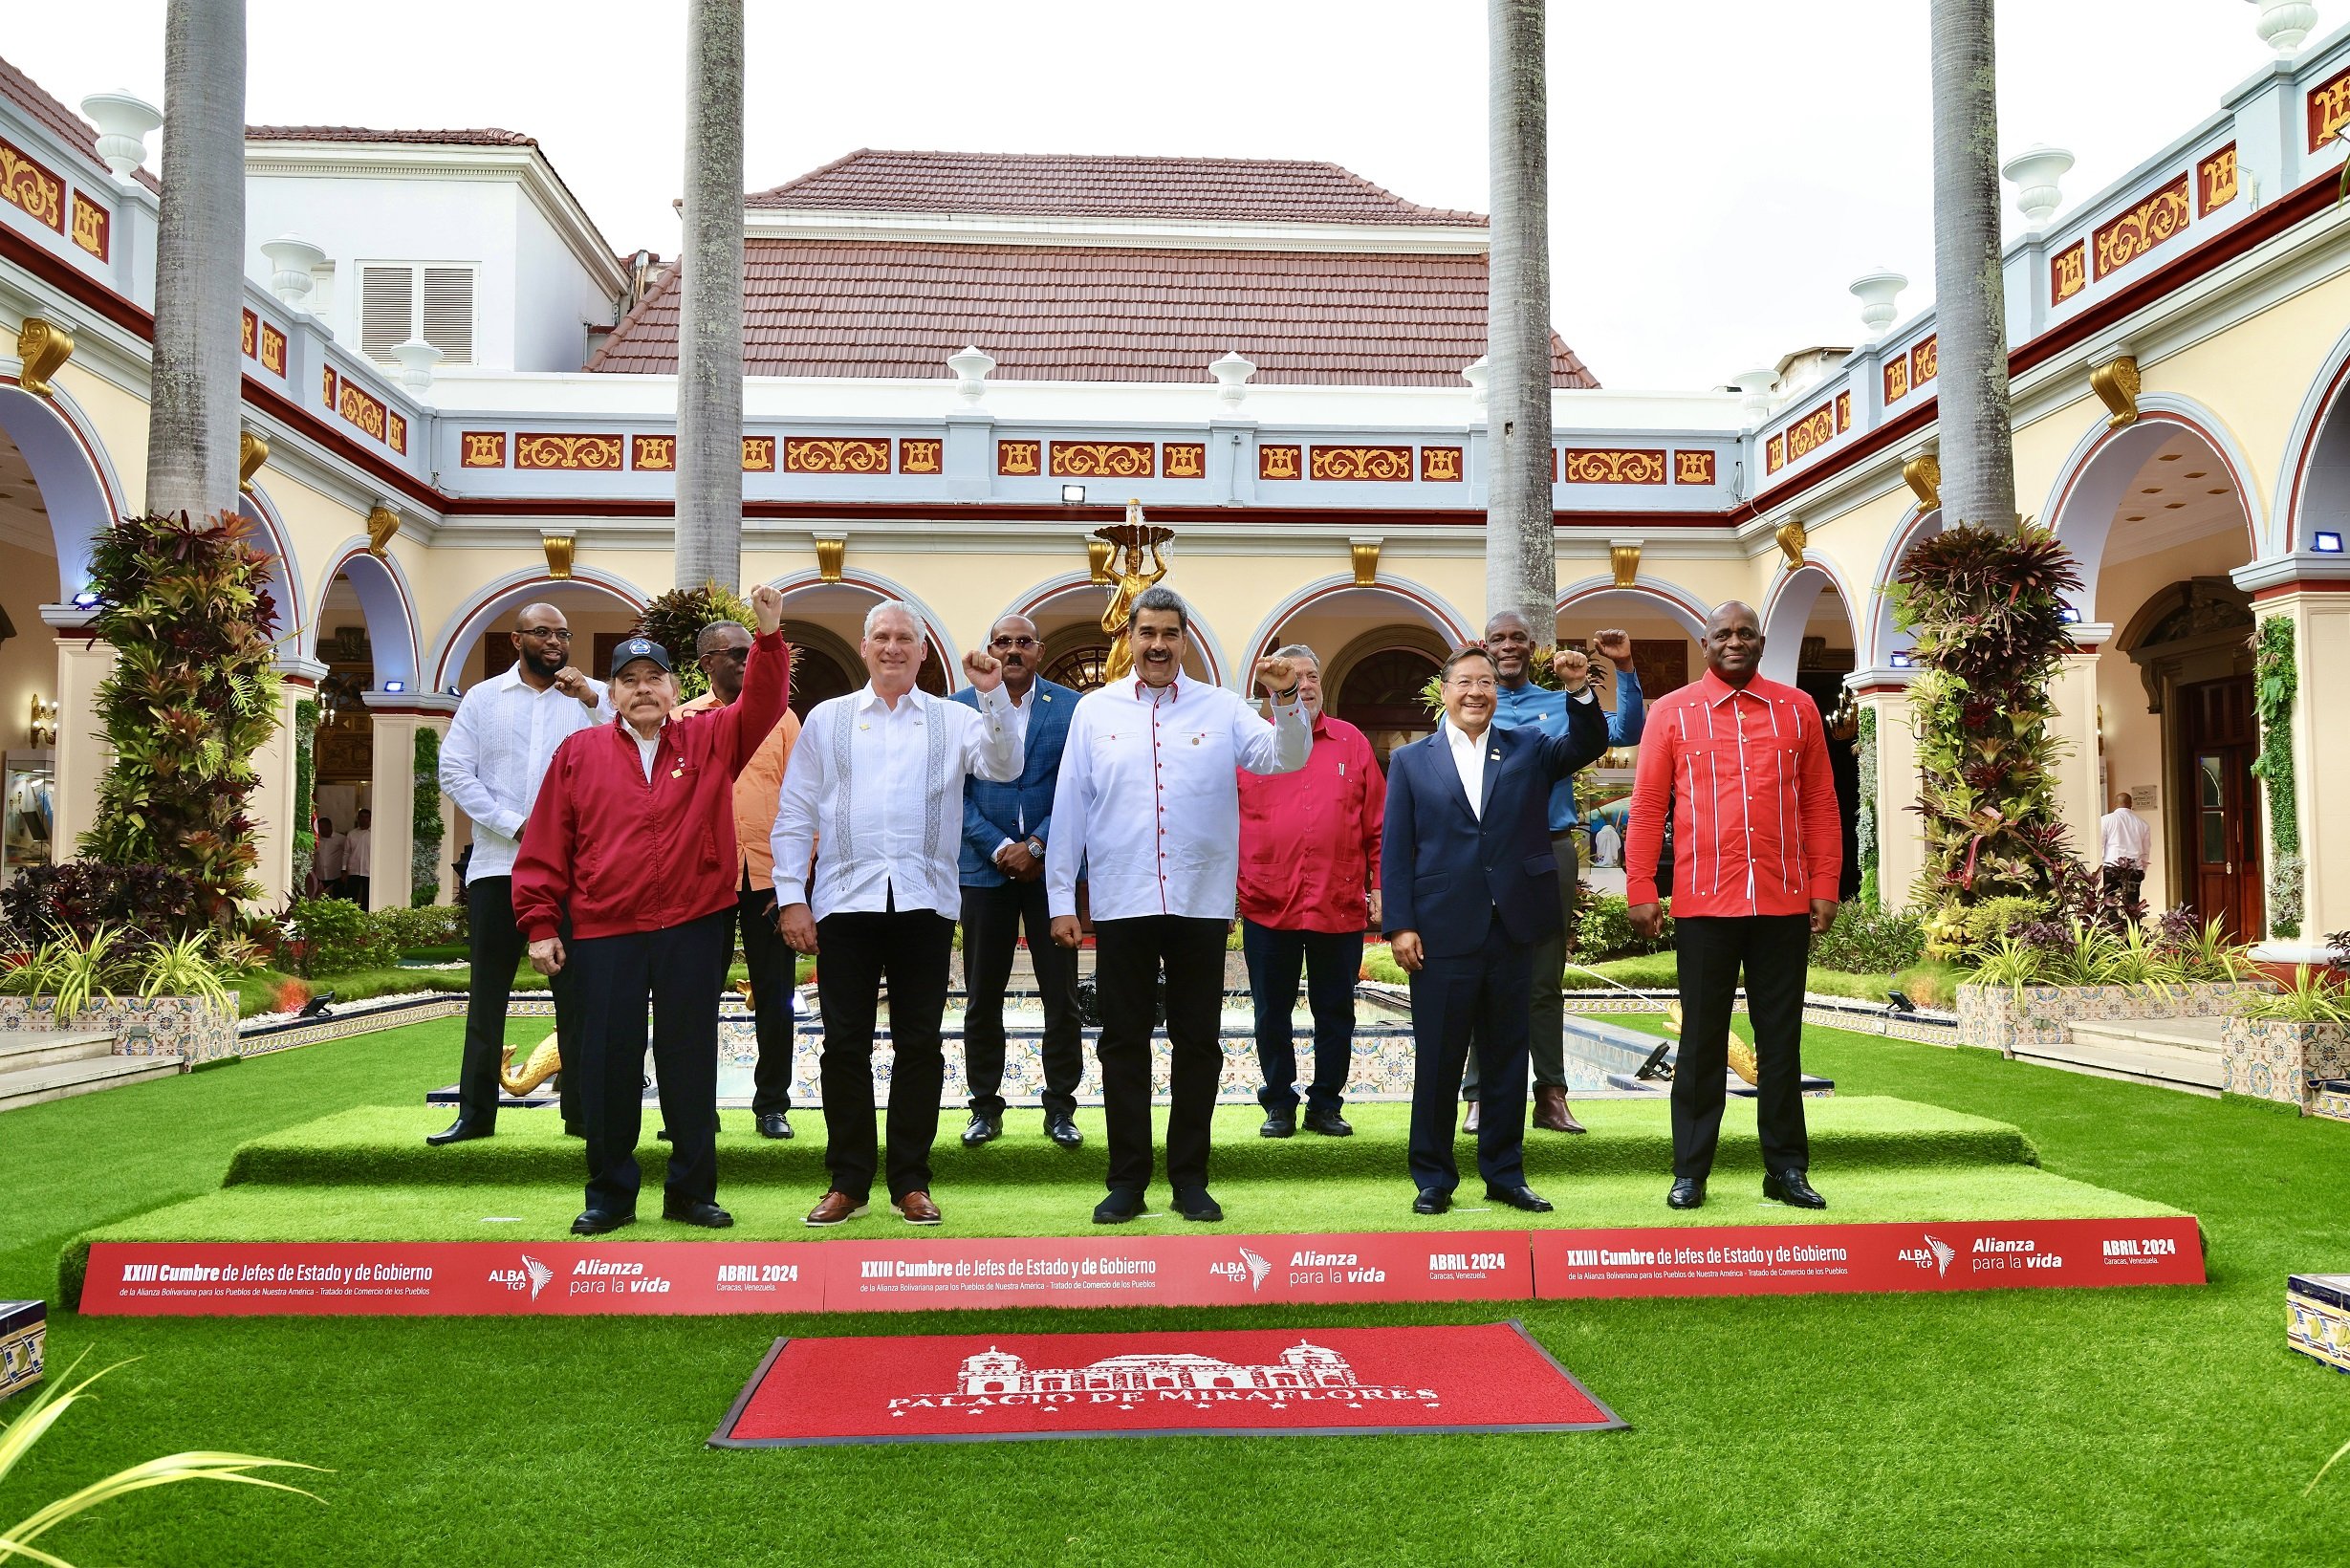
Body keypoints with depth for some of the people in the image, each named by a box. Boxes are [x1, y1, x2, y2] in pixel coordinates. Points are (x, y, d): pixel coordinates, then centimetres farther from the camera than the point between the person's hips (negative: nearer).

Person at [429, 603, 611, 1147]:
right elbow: (454, 772, 2)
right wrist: (514, 826, -7)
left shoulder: (593, 697, 6)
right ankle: (476, 1110, 14)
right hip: (497, 865, 1)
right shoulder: (483, 698, 9)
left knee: (575, 990, 2)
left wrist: (591, 701, -17)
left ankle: (581, 1110, 8)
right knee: (487, 991, 6)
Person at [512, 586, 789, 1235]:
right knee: (607, 1064, 5)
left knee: (691, 1061, 6)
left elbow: (762, 704, -7)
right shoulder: (578, 752, 7)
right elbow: (546, 846, 5)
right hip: (604, 933, 0)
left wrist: (769, 636, -20)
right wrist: (540, 924, 0)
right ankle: (610, 1194, 19)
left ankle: (692, 1191, 18)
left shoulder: (711, 739, 8)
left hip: (695, 928, 0)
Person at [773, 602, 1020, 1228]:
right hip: (846, 900, 0)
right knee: (845, 1044, 4)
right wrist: (791, 897, 0)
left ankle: (911, 1182, 15)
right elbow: (794, 815, 7)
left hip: (926, 901, 0)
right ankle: (848, 1181, 15)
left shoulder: (953, 720, 9)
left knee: (919, 1046, 5)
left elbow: (1004, 767, -7)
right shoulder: (827, 719, 10)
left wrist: (994, 694, -17)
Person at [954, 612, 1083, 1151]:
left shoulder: (1070, 707, 2)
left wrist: (1035, 846, -10)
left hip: (1052, 864, 0)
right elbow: (956, 790, 0)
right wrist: (998, 848, -10)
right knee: (982, 996, 7)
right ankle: (985, 1107, 18)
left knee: (1061, 995, 3)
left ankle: (1061, 1107, 14)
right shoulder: (959, 708, 3)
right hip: (986, 865, 1)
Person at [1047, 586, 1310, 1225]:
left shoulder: (1222, 708, 5)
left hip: (1202, 902, 0)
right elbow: (1069, 807, 3)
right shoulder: (1095, 711, 5)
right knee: (1123, 1044, 6)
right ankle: (1127, 1179, 16)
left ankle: (1189, 1178, 19)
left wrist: (1287, 701, -22)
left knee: (1198, 1044, 7)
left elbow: (1286, 759, -4)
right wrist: (1060, 898, 1)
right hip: (1121, 903, 0)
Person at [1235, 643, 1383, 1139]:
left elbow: (1376, 824, 7)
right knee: (1272, 1015, 8)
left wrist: (1379, 888, 3)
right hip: (1266, 906, -1)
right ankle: (1279, 1105, 21)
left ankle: (1326, 1104, 22)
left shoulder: (1351, 742, 7)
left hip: (1340, 906, 1)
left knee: (1335, 1013, 9)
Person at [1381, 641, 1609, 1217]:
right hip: (1443, 934, -2)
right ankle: (1433, 1178, 17)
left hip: (1513, 930, 2)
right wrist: (1401, 926, -6)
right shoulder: (1410, 761, 6)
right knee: (1437, 1061, 5)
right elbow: (1397, 850, 2)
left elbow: (1588, 745, -6)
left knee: (1507, 1058, 11)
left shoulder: (1529, 747, 11)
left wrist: (1579, 690, -23)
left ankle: (1504, 1174, 23)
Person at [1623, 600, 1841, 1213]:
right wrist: (1640, 892, -4)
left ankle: (1786, 1168, 19)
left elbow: (1820, 804, 8)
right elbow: (1647, 807, 1)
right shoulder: (1672, 712, 3)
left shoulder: (1797, 709, 8)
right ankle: (1690, 1171, 13)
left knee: (1781, 1040, 9)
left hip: (1784, 903, 2)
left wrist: (1825, 886, 2)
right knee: (1702, 1041, 5)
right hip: (1703, 903, -1)